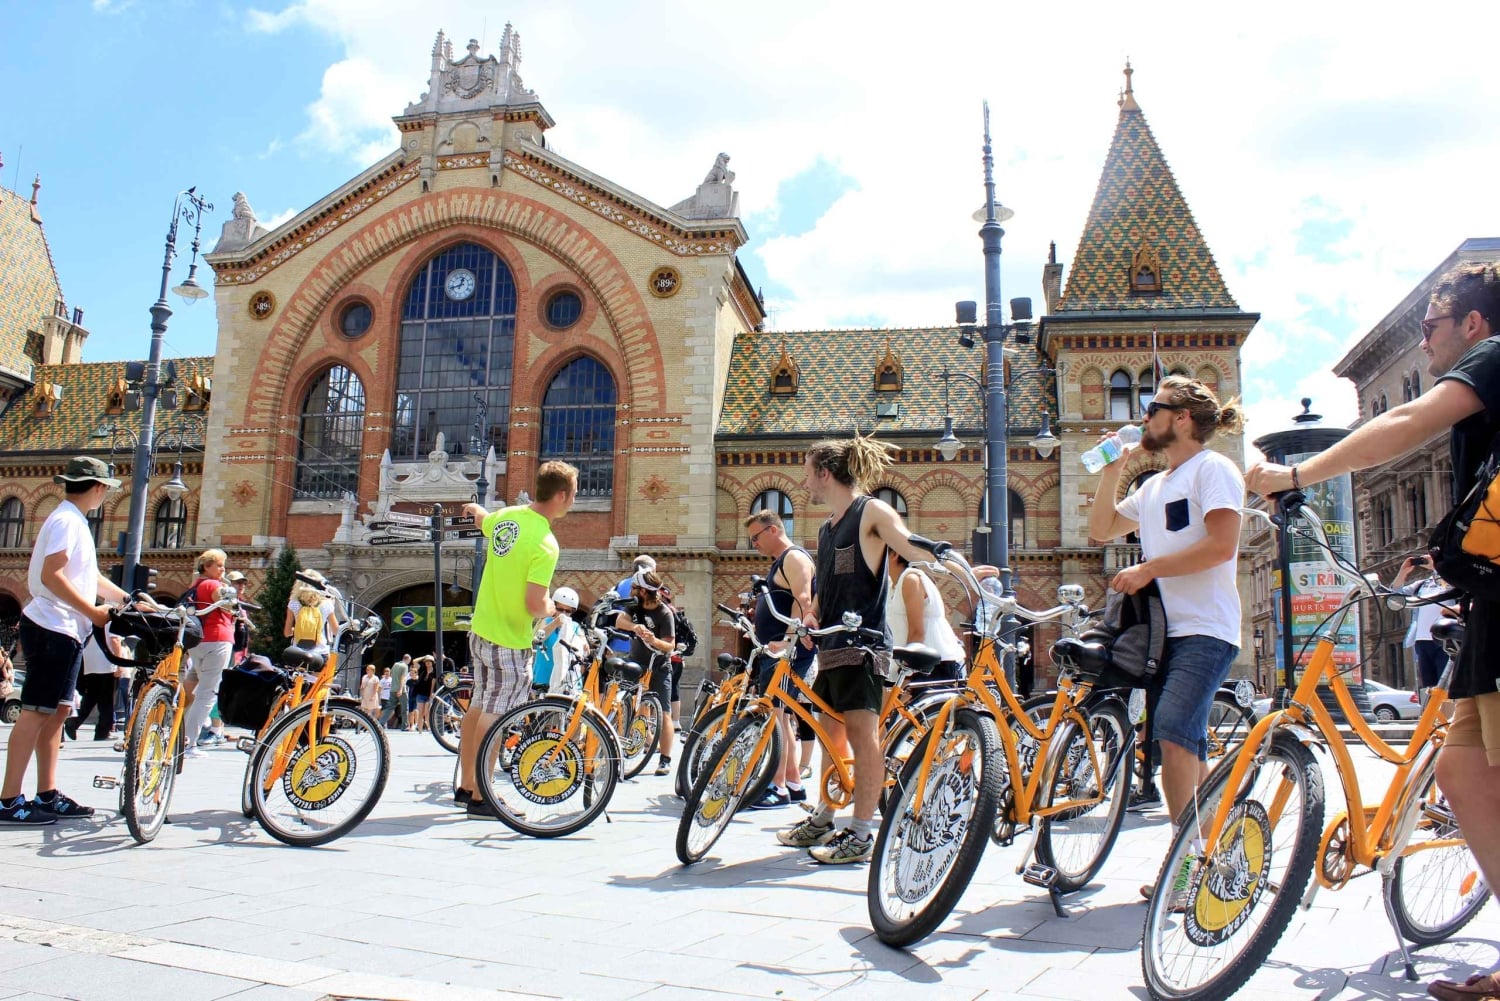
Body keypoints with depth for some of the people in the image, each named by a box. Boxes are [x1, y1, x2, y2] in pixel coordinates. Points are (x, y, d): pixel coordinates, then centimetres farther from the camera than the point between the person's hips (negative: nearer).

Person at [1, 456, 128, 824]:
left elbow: (91, 577, 25)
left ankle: (47, 795, 16)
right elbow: (51, 575, -22)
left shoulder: (75, 521, 18)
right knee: (36, 712, -8)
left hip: (66, 631, 10)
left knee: (56, 712, 11)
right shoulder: (66, 520, -13)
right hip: (51, 629, -10)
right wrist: (92, 611, -19)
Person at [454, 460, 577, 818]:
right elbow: (534, 605, -27)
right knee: (493, 717, 1)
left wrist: (475, 510, 50)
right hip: (509, 641, -8)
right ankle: (480, 798, 10)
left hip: (480, 630, 8)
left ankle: (465, 786, 30)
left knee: (478, 708, 17)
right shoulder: (545, 543, -24)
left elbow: (482, 521, 26)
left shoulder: (505, 516, 1)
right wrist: (551, 610, -3)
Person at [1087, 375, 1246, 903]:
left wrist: (1146, 569, -15)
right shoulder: (1155, 485, 20)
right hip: (1166, 627, 9)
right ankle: (1205, 854, 18)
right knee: (1185, 743, 10)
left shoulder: (1213, 468, -5)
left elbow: (1221, 545, -17)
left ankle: (1188, 858, -18)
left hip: (1205, 628, -9)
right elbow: (1100, 528, 21)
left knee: (1173, 730, -23)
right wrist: (1111, 470, 12)